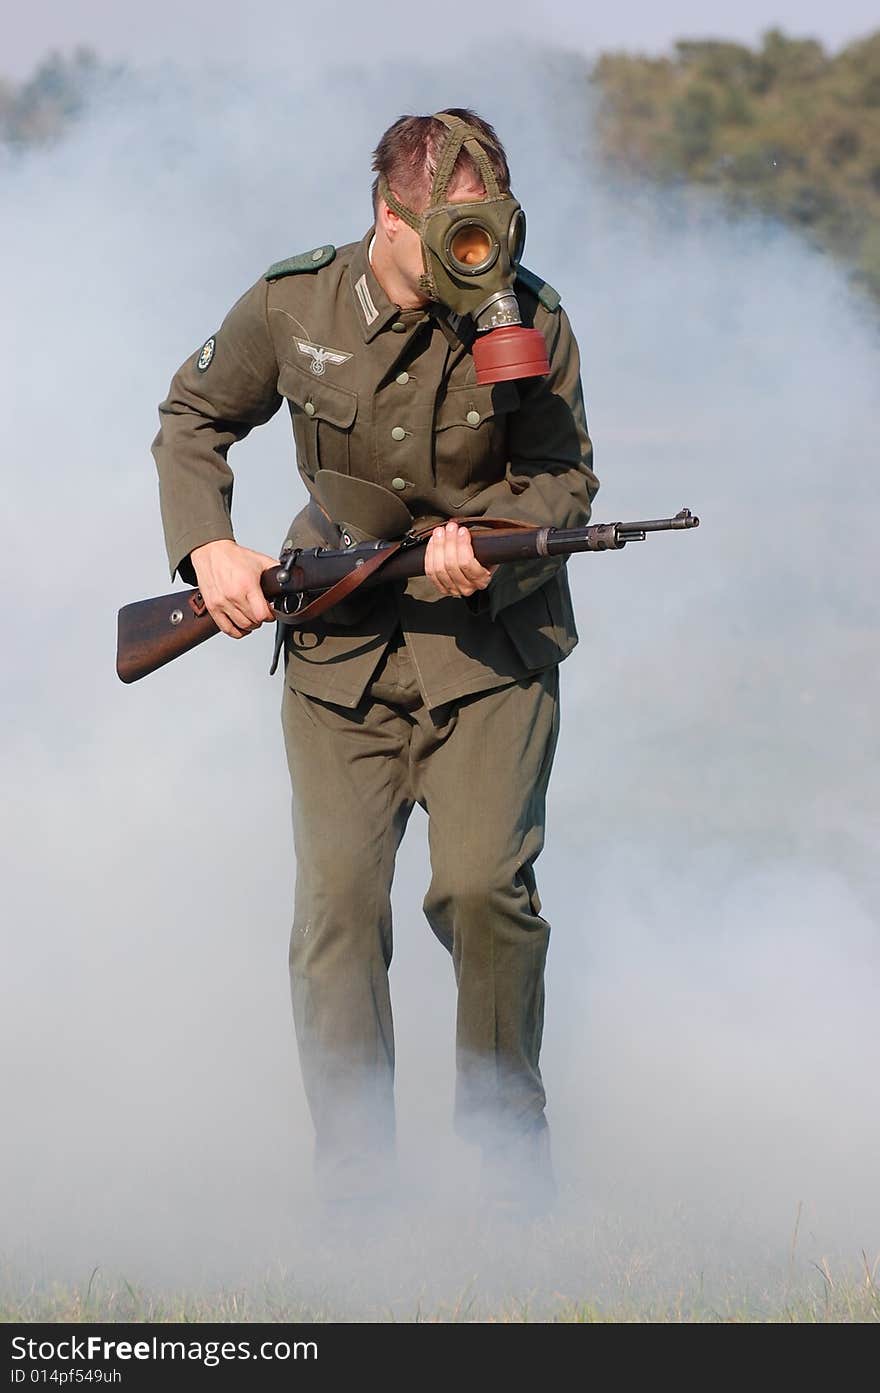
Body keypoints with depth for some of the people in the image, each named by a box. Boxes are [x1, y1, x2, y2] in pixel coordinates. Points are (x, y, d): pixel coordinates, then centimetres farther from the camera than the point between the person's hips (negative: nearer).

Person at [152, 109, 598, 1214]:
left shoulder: (528, 320, -9)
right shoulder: (291, 307, -7)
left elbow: (564, 480, -1)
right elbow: (192, 420, 10)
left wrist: (481, 540, -20)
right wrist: (208, 548, -3)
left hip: (491, 641, -1)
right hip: (339, 642, 1)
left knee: (483, 887, -15)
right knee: (337, 897, -7)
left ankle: (508, 1140, 7)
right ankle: (352, 1180, 3)